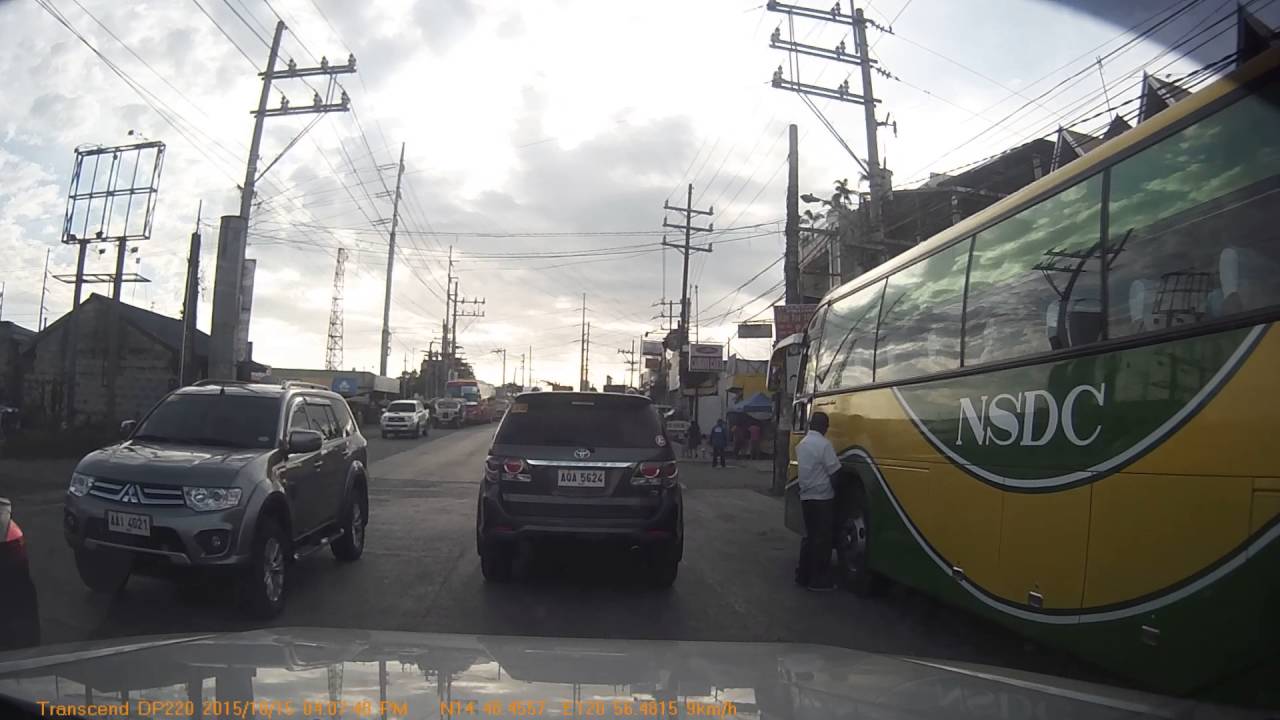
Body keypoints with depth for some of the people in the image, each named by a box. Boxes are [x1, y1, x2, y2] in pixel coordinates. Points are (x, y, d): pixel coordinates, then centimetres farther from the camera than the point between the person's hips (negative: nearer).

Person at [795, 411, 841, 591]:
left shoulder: (802, 444, 10)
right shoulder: (824, 444, -16)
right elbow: (835, 471, -15)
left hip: (806, 497, 8)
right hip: (823, 498, -8)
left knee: (809, 536, 15)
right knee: (823, 539, -1)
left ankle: (803, 575, 19)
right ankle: (819, 580, 2)